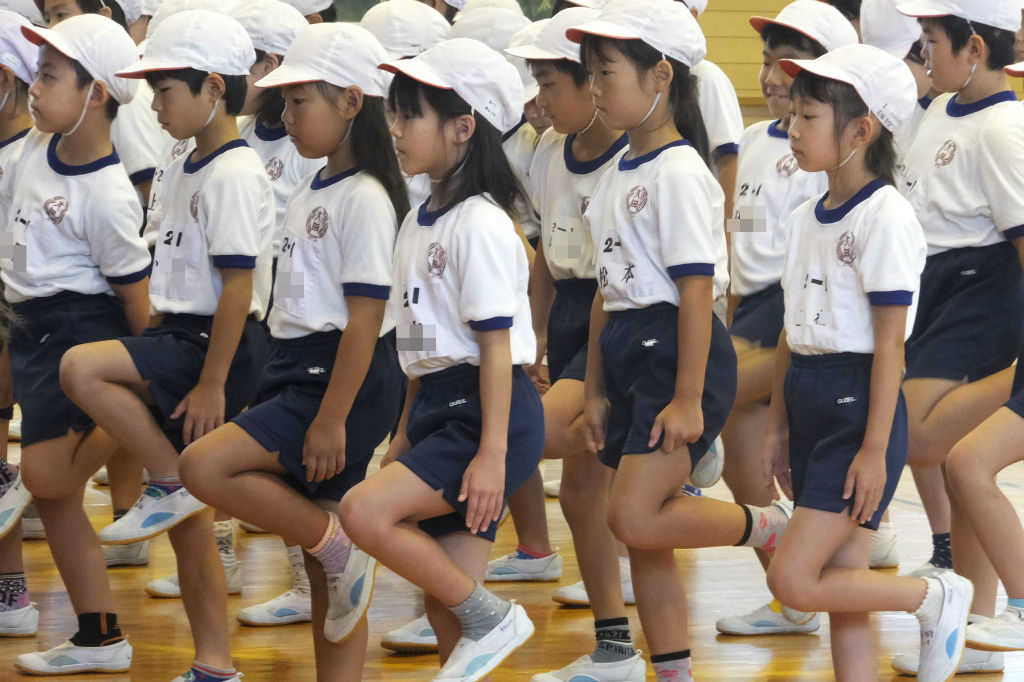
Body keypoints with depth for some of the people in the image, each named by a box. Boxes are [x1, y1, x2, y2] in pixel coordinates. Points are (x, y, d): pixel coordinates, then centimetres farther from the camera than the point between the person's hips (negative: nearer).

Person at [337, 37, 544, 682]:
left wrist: (493, 454, -21)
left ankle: (491, 619, -11)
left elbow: (496, 348, -17)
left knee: (365, 511, -23)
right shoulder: (420, 222, 14)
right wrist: (407, 432, 20)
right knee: (444, 606, 5)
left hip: (487, 411, -9)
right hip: (438, 408, 9)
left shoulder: (481, 226, -14)